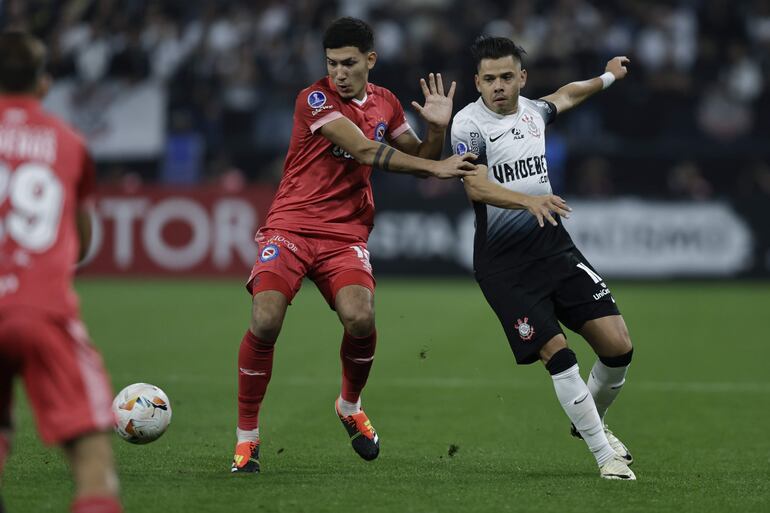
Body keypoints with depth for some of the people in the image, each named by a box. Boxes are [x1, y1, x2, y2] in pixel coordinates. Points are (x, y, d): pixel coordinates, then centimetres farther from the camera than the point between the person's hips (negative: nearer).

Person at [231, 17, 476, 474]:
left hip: (346, 234, 3)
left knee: (361, 319, -23)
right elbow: (363, 150, -18)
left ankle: (350, 406, 9)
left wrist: (438, 130, -5)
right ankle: (247, 436, -3)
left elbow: (419, 160, 16)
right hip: (290, 227, -3)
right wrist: (435, 167, -18)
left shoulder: (386, 103, 9)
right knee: (265, 321, -22)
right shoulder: (316, 98, -10)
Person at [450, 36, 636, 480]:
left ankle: (592, 421, 24)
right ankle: (606, 457, -4)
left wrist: (608, 77, 49)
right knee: (558, 354, -15)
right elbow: (477, 187, -28)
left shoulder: (532, 111, 8)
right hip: (503, 264, -5)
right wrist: (529, 200, -44)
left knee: (618, 346, -4)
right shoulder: (469, 123, -11)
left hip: (553, 244, 5)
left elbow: (566, 95, 34)